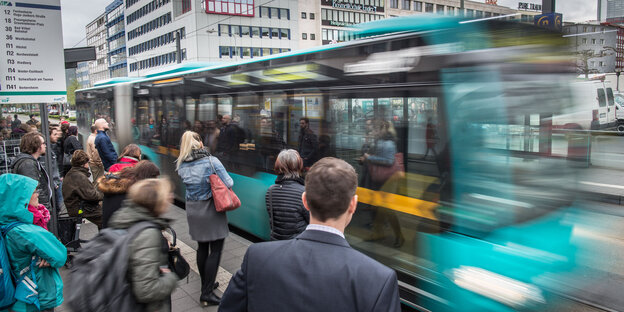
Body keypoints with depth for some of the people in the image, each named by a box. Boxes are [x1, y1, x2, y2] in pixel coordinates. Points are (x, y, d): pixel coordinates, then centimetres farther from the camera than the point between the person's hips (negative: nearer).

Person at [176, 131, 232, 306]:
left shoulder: (182, 165, -1)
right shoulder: (211, 161, -16)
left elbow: (187, 183, 11)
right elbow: (228, 183, -13)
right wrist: (217, 182, 6)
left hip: (193, 211, 6)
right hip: (211, 210, -6)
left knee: (202, 248, 18)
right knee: (215, 250, 2)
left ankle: (205, 285, 32)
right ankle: (207, 293, 3)